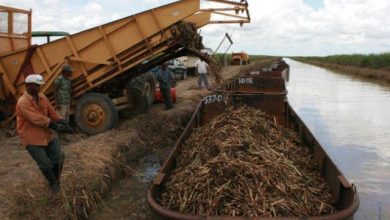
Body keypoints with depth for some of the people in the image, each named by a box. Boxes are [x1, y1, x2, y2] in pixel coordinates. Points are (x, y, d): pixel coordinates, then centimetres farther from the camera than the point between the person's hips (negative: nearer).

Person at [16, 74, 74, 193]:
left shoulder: (42, 97, 4)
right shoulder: (23, 102, -21)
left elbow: (52, 112, 2)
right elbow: (38, 119, -28)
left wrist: (64, 123, -15)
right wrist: (57, 127, -32)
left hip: (46, 134, 7)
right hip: (31, 138, -7)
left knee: (59, 156, 5)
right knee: (45, 163, -5)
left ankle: (56, 179, 29)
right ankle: (53, 183, 21)